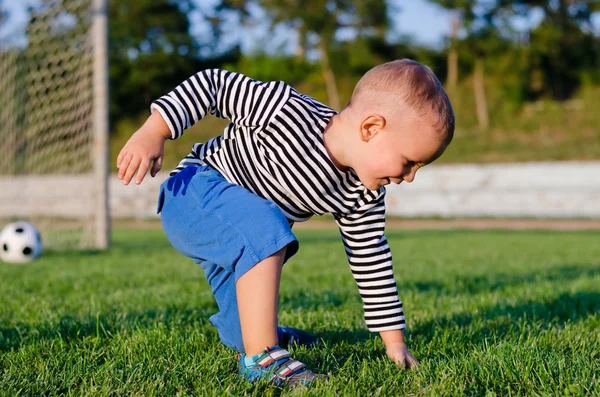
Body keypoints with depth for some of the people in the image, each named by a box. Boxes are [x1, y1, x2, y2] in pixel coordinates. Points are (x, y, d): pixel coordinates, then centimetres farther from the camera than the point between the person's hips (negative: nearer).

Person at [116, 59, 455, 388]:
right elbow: (214, 84, -24)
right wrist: (153, 134, -26)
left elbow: (371, 259, -2)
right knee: (266, 231, -36)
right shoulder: (285, 110, -33)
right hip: (194, 193, -7)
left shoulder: (364, 197, -12)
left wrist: (394, 338, 0)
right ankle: (261, 357, -28)